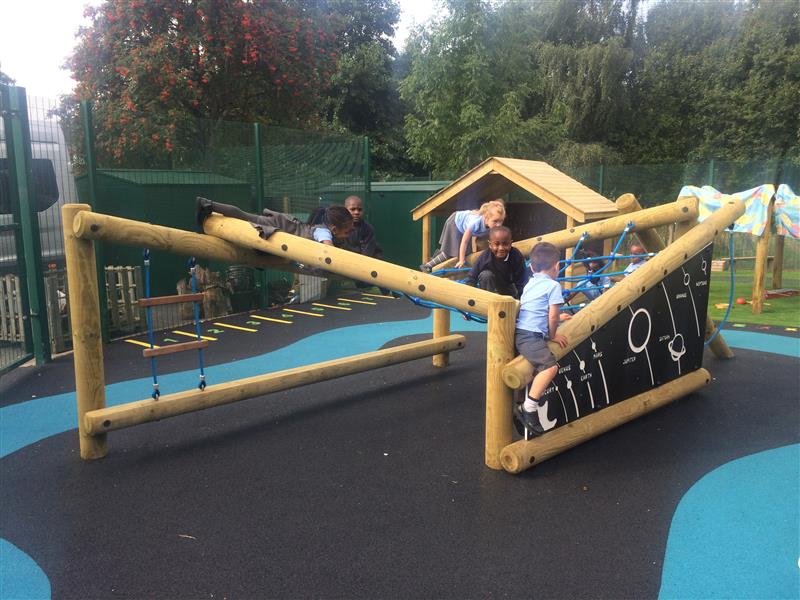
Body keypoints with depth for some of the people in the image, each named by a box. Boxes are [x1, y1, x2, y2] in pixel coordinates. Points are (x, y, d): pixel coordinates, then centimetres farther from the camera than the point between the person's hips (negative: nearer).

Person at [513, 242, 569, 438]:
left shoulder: (530, 284, 19)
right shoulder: (553, 285, -7)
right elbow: (553, 316, -11)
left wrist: (557, 318, 46)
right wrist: (553, 335, 5)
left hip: (521, 333, 10)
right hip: (531, 336, -10)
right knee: (550, 365, -27)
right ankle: (528, 408, -31)